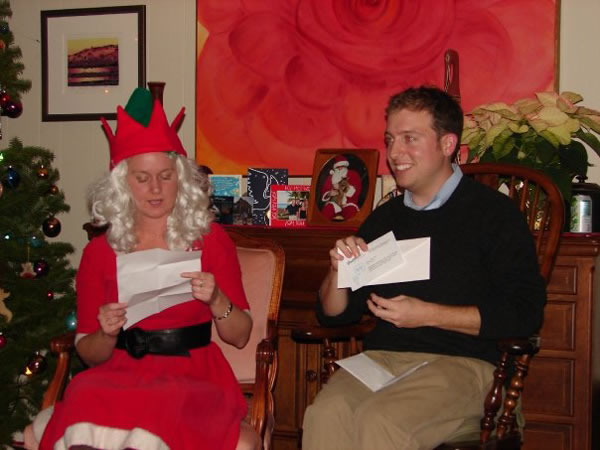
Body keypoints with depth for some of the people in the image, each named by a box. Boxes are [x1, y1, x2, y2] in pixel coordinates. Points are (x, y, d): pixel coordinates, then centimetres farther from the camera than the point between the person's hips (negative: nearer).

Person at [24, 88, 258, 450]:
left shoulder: (210, 240, 5)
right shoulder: (100, 252, 9)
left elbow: (240, 336, 8)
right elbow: (88, 354, 13)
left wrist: (216, 301, -12)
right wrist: (106, 333, -9)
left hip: (192, 377, 0)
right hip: (121, 376, 0)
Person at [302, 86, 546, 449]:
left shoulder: (494, 212, 2)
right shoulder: (384, 219, 18)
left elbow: (525, 313, -7)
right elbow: (334, 316, 21)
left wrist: (428, 315, -10)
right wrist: (338, 270, -1)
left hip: (462, 364, -4)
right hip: (381, 358, 4)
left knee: (381, 420, -33)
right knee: (326, 413, -28)